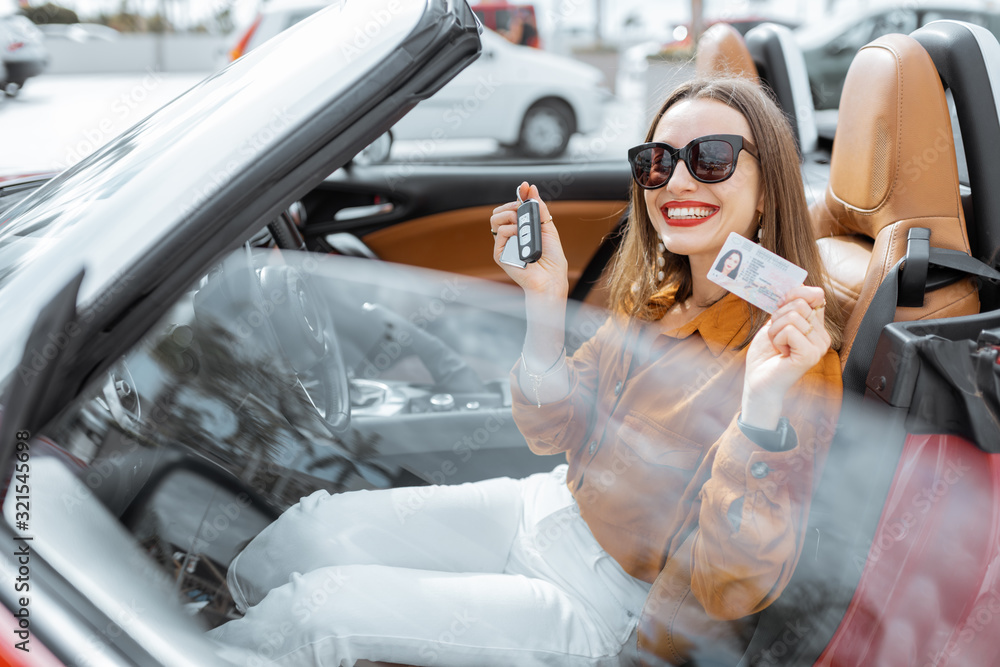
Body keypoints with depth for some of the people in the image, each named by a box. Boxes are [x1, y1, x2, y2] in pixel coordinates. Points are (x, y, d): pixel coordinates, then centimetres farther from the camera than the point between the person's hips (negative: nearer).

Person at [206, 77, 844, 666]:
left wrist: (762, 409, -41)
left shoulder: (798, 355, -23)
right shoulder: (658, 297, -1)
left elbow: (731, 590, -27)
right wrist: (547, 303, -14)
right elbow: (551, 433, 2)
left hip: (601, 606, -6)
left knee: (315, 608, -13)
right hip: (547, 504, 6)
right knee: (308, 529, -2)